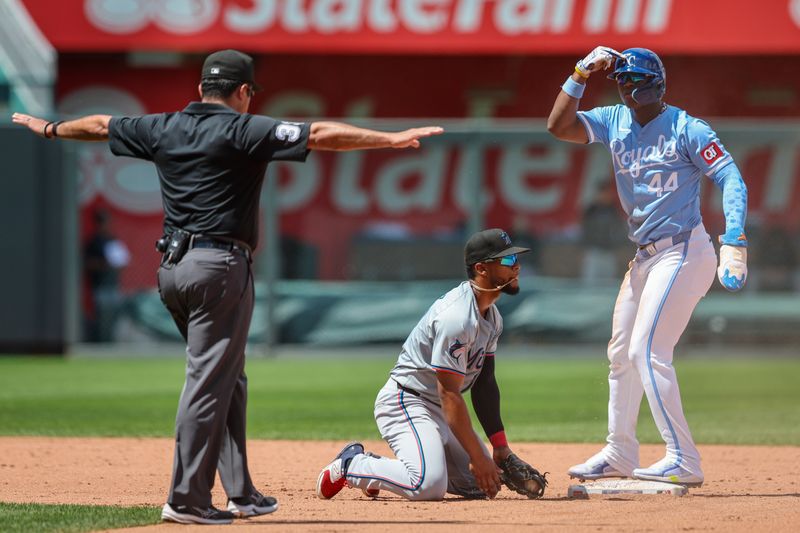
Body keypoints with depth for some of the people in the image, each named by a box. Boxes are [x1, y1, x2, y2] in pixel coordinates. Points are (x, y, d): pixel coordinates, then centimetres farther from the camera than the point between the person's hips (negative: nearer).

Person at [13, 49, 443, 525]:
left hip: (171, 267, 7)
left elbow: (101, 125, 26)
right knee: (211, 382, -5)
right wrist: (391, 139, -14)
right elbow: (320, 135, -14)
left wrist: (51, 129, 44)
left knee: (227, 381, 15)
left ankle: (241, 493, 16)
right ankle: (187, 500, -7)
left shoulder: (164, 129, 10)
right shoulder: (244, 130, -7)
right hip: (220, 267, -7)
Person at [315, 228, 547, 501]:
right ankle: (352, 464, -5)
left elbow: (484, 384, 12)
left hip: (438, 410, 10)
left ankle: (379, 468, 15)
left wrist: (500, 446, 4)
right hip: (406, 403, -10)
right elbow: (449, 394, -25)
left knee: (481, 485, 4)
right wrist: (478, 457, -25)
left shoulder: (492, 316, 8)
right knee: (429, 486, -31)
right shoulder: (457, 317, -24)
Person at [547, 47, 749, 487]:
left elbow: (731, 180, -15)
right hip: (644, 256, 8)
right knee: (621, 353, 14)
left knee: (647, 351, -16)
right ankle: (619, 454, 27)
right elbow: (558, 126, -1)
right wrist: (580, 75, -10)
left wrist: (734, 243, -27)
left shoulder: (686, 129, -11)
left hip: (683, 251, -8)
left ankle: (683, 461, -16)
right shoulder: (615, 122, 7)